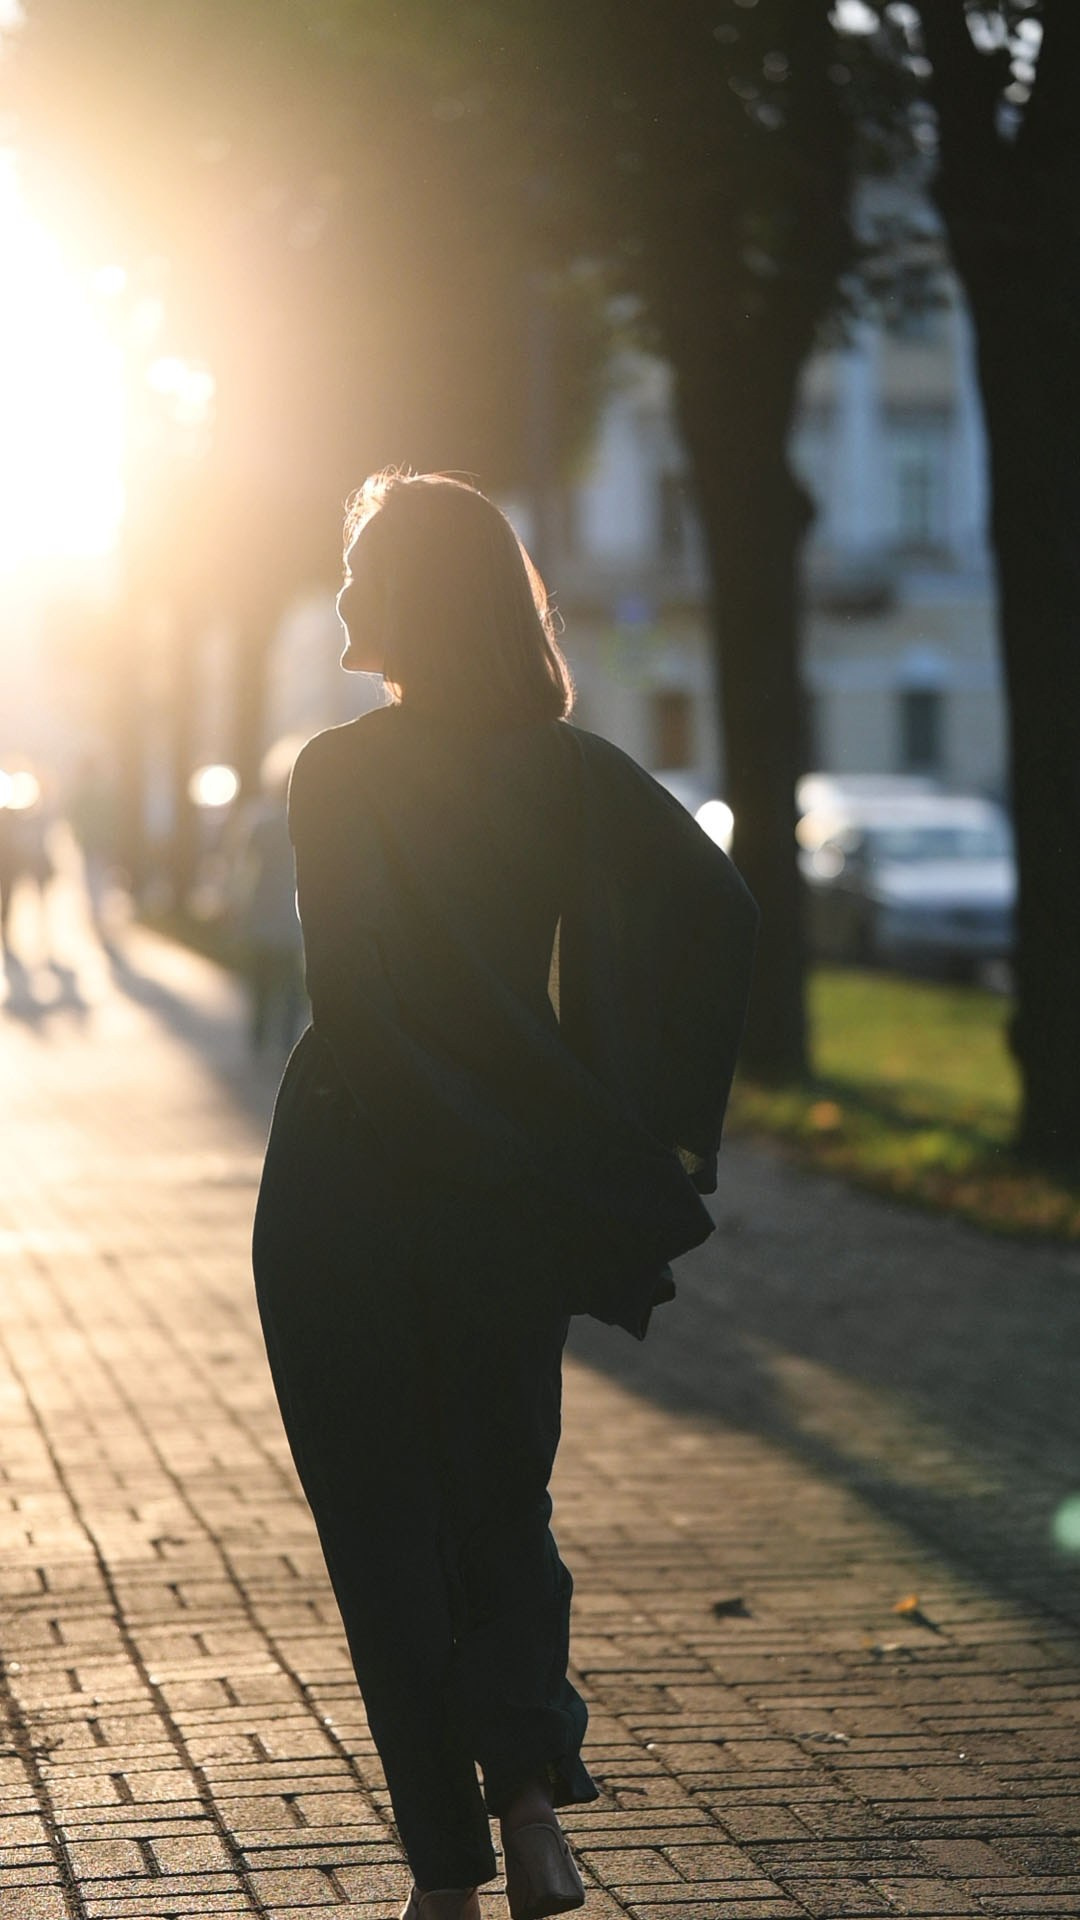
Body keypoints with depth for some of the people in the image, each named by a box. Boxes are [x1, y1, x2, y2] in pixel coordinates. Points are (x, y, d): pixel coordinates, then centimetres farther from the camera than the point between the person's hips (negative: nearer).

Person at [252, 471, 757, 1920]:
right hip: (518, 1200, 3)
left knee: (386, 1527, 7)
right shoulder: (572, 772, 1)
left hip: (348, 1197, -3)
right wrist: (659, 1144, -9)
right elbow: (716, 913, -12)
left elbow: (355, 1007, -14)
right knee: (503, 1501, 20)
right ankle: (531, 1790, 1)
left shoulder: (336, 777, -8)